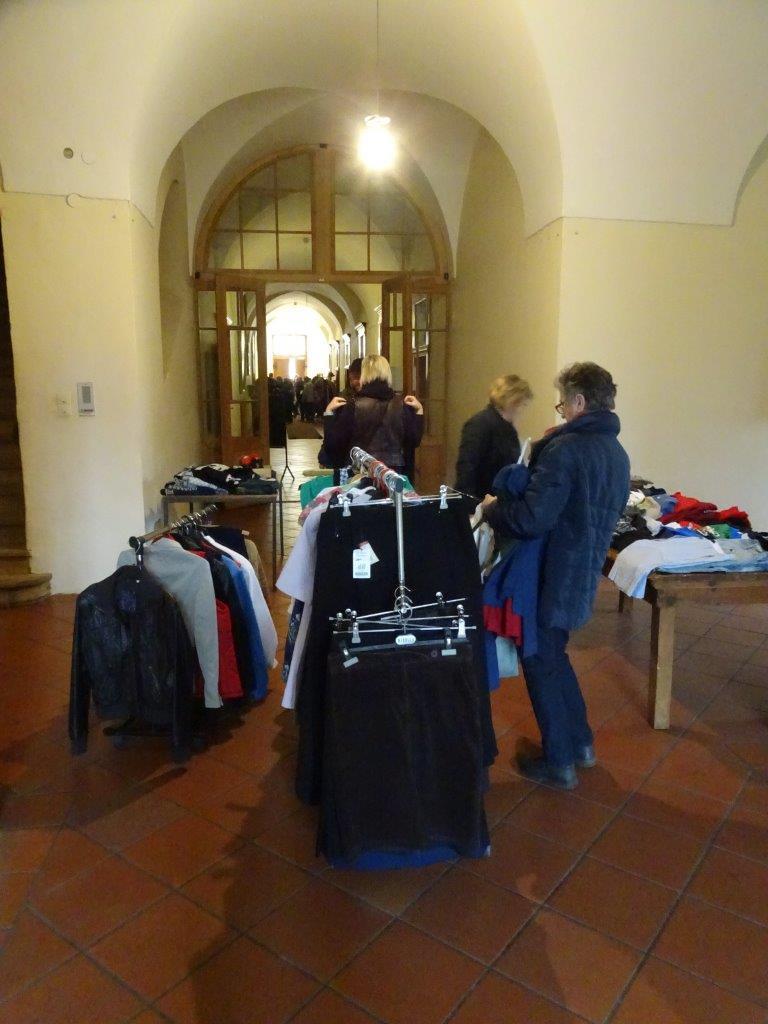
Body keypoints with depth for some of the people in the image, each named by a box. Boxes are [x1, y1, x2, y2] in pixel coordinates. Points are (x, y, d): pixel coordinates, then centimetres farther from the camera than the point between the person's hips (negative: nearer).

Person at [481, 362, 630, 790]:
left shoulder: (565, 449, -22)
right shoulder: (618, 453, 7)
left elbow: (531, 520, -27)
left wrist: (493, 508, -8)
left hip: (551, 580, -8)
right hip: (585, 575, 8)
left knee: (541, 664, 9)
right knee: (554, 654, 25)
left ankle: (559, 763, 21)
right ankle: (581, 743, 35)